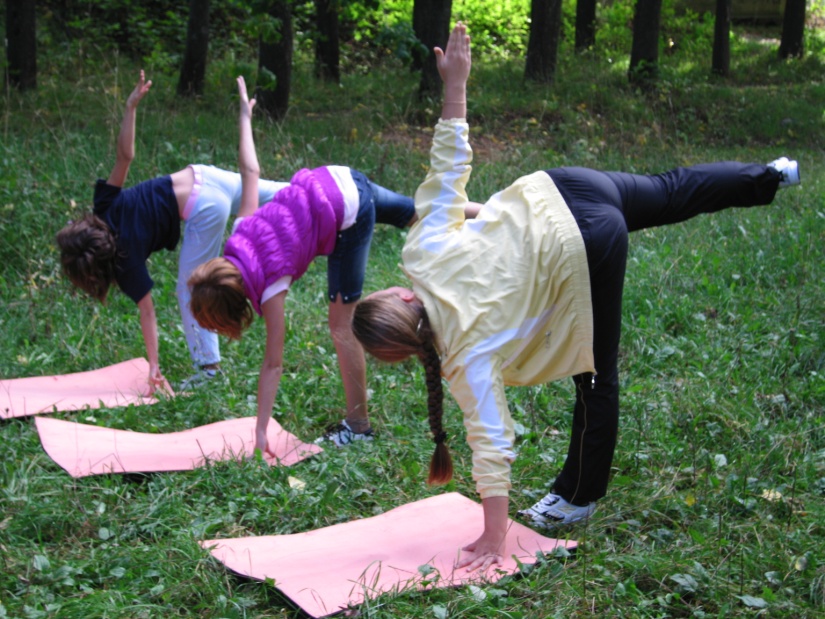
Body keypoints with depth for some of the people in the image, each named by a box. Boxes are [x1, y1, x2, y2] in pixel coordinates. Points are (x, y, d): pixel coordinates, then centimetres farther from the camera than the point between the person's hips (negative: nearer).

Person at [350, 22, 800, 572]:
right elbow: (448, 165, -10)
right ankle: (770, 176, 55)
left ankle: (580, 497, 33)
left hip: (581, 251, -6)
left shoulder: (470, 355, -19)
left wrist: (493, 537, -12)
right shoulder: (420, 254, -9)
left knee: (595, 378, 13)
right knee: (673, 193, 32)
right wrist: (455, 83, -4)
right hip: (552, 193, 6)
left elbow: (492, 444, -18)